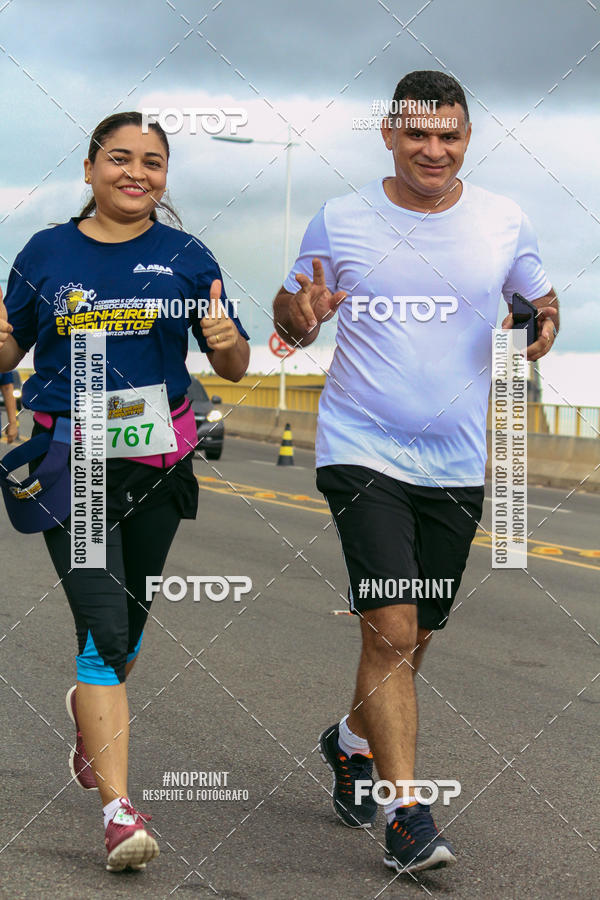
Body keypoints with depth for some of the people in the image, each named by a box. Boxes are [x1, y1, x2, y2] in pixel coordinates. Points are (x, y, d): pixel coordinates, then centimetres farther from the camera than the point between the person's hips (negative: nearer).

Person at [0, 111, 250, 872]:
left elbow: (232, 369, 5)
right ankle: (117, 810, -15)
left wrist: (229, 342, -17)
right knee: (104, 629, -13)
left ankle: (88, 712, 49)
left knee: (126, 627, 16)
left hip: (156, 463, 2)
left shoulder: (186, 258, 4)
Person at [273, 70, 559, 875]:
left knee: (413, 636, 13)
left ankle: (353, 742, 42)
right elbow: (291, 314, 9)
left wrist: (543, 325, -7)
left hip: (455, 464, 3)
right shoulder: (340, 221, -1)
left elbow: (539, 299, 17)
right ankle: (407, 816, -10)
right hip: (361, 452, -3)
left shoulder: (504, 223, 3)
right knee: (392, 630, -14)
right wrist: (302, 316, -14)